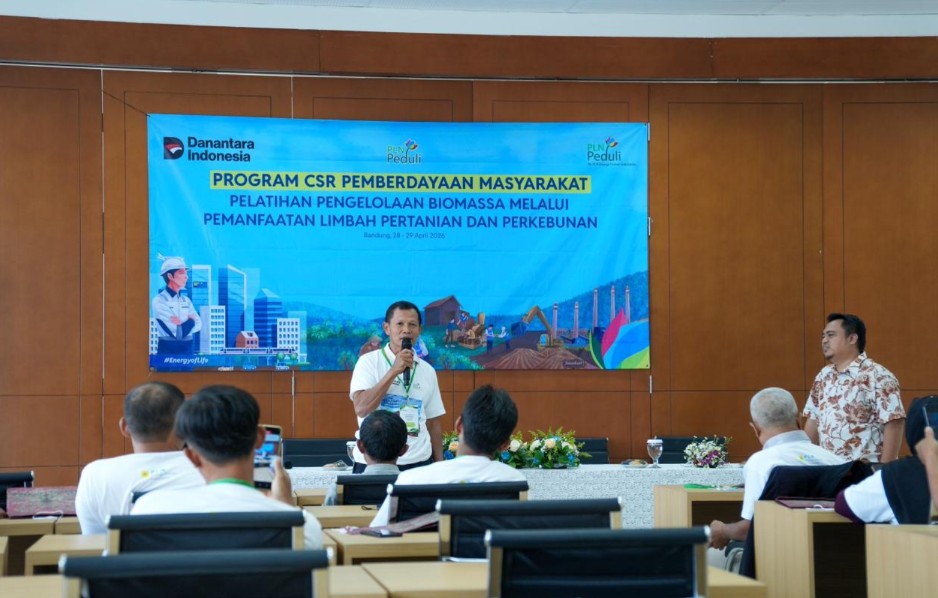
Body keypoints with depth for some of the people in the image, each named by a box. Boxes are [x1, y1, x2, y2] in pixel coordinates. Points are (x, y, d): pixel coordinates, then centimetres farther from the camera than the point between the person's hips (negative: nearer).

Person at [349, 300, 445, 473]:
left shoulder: (427, 371, 9)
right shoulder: (369, 362, -2)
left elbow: (433, 422, 12)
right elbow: (361, 408, -14)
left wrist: (439, 464, 7)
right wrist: (394, 371, -17)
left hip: (419, 462, 3)